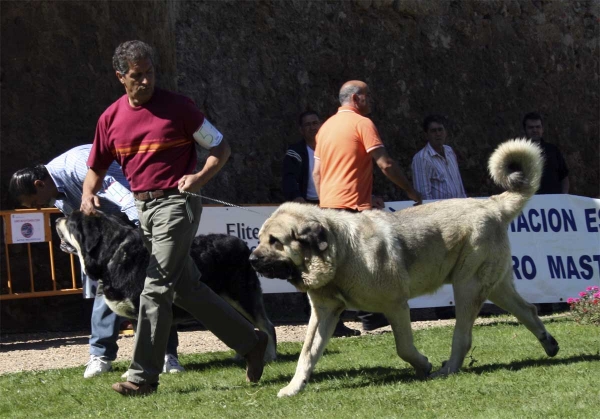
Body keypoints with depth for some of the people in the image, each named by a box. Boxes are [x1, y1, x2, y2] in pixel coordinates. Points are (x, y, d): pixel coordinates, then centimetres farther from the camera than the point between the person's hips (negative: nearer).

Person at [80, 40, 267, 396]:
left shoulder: (177, 106, -6)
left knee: (157, 289, -11)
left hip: (176, 202, -6)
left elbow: (221, 148, 1)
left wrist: (200, 177, -16)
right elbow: (97, 167, 17)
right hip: (143, 207, 6)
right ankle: (251, 342, 21)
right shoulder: (111, 118, 7)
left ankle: (143, 376, -8)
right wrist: (89, 194, -3)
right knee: (187, 289, 9)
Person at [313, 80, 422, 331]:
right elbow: (385, 164, -11)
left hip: (327, 204, 8)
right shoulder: (362, 124, -6)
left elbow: (316, 172, 18)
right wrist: (410, 190, -3)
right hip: (352, 205, -8)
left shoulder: (326, 126, 16)